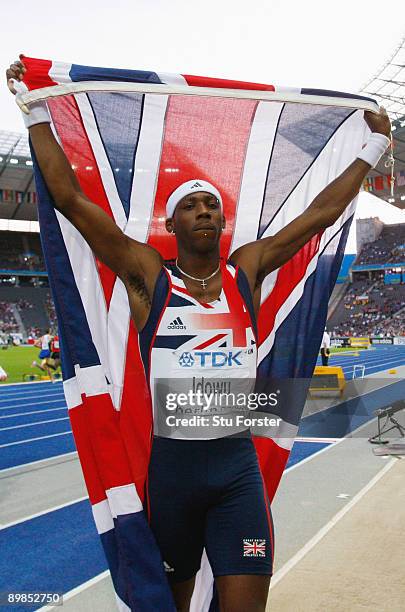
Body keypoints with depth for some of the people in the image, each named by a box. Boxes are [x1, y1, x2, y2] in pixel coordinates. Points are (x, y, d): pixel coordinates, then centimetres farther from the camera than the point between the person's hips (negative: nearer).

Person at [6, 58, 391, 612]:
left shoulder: (247, 269, 5)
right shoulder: (146, 276, -2)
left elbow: (324, 210, 10)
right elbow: (70, 198, -5)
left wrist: (375, 143, 16)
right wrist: (37, 112, -1)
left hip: (239, 462, 1)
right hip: (171, 461, -1)